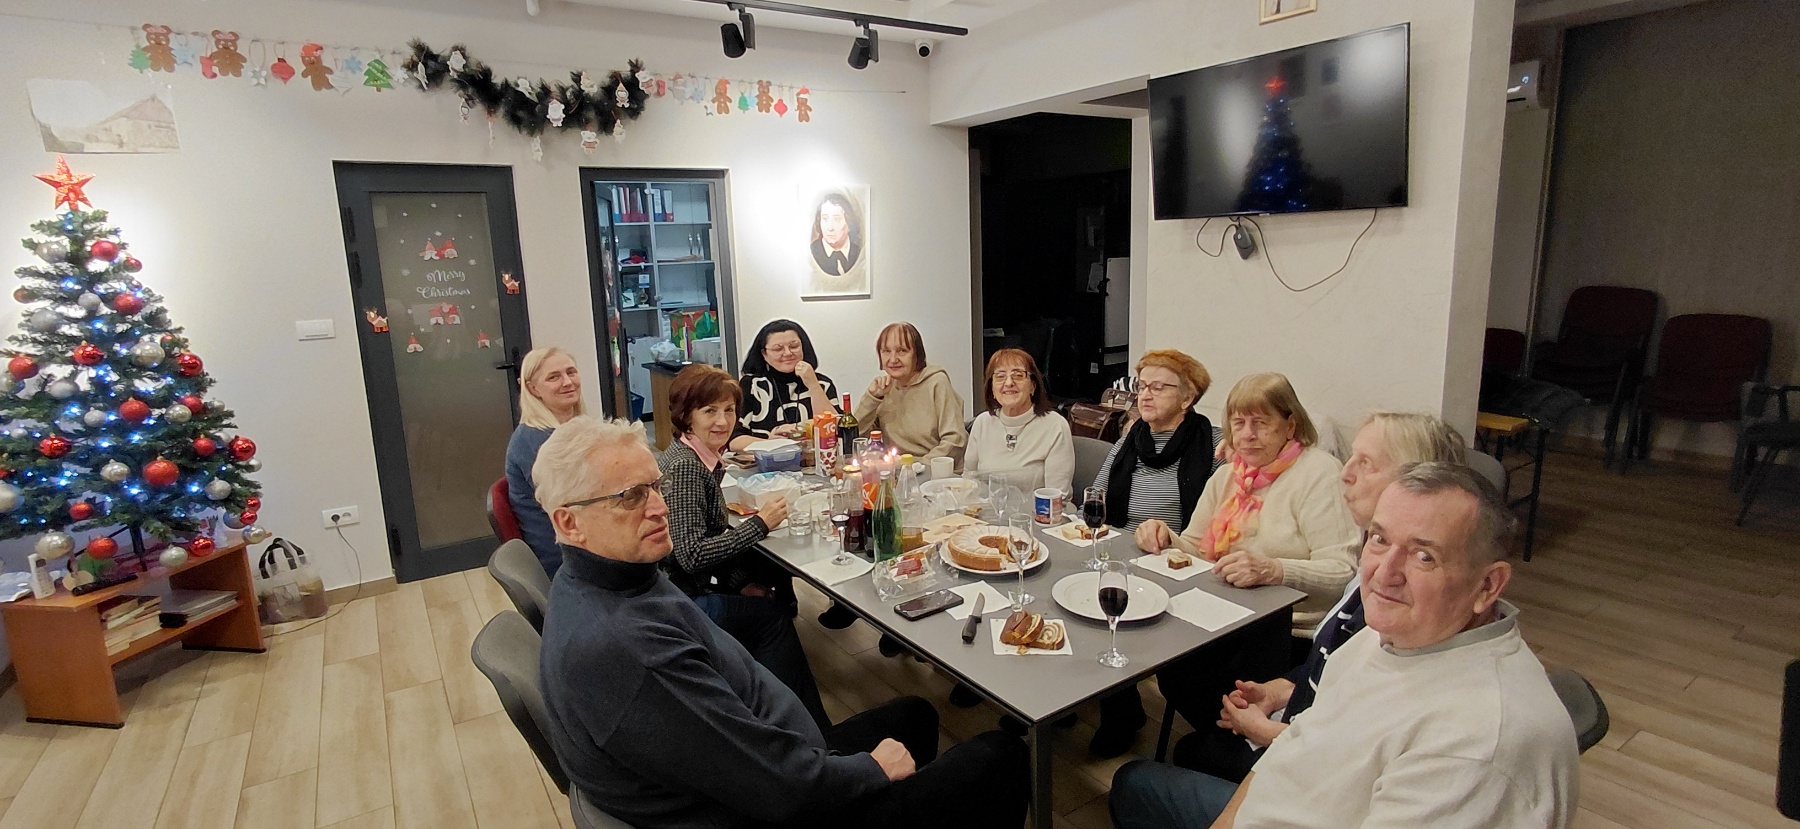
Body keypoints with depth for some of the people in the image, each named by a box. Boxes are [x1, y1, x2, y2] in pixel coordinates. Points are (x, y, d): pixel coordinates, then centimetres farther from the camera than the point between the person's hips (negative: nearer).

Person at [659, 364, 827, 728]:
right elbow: (691, 554, -28)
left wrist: (742, 584, 1)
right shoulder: (683, 466, -23)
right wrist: (760, 524, -22)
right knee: (774, 612, 0)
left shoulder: (704, 459, 6)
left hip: (704, 585, 8)